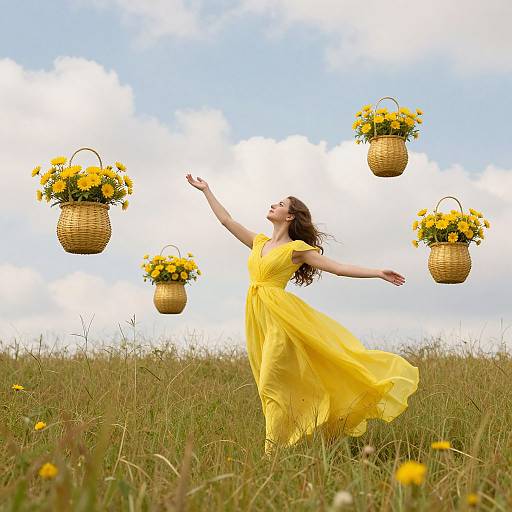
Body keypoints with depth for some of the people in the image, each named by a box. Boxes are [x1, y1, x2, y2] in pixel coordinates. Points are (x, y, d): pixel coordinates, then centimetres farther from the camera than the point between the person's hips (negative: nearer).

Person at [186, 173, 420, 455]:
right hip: (258, 317, 6)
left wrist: (378, 272, -8)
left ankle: (273, 449, -7)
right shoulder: (259, 242, 17)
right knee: (270, 384, 8)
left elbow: (339, 268, -1)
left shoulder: (297, 248, 0)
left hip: (282, 315, -6)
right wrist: (205, 190, 27)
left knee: (272, 383, -11)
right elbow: (226, 220, 24)